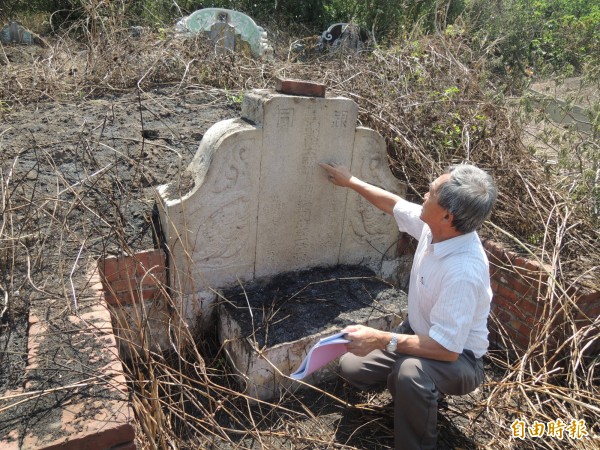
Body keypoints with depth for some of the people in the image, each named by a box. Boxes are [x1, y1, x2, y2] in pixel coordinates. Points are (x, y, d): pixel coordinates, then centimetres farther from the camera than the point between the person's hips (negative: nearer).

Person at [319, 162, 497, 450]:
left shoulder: (463, 271, -38)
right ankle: (415, 392, 26)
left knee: (410, 373, -41)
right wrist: (350, 182, 14)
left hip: (458, 358, -7)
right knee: (350, 367, 5)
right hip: (421, 333, 8)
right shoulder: (433, 226, -15)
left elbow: (447, 348, -36)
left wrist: (381, 340, -36)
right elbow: (395, 205, 5)